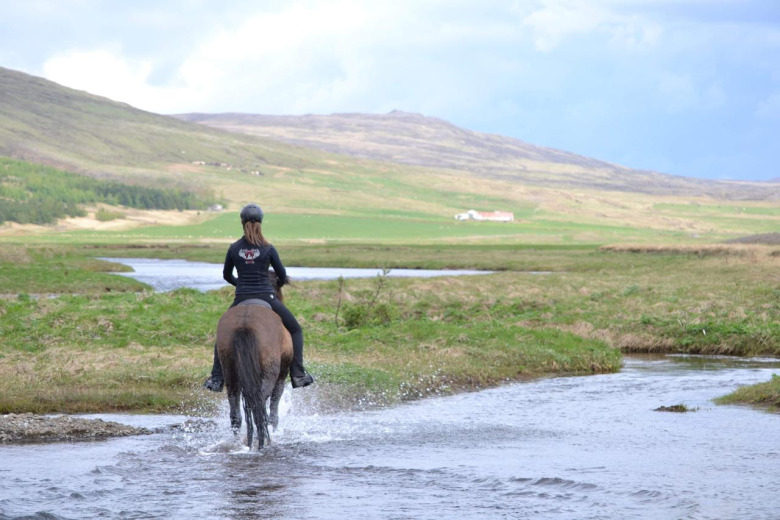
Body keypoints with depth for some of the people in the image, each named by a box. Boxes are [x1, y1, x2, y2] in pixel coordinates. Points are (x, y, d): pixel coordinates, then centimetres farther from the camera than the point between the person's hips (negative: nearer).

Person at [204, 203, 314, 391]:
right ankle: (297, 374, 3)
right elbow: (282, 275, 5)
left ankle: (216, 378, 15)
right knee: (295, 330, 16)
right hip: (266, 297, -2)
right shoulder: (268, 249, -4)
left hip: (241, 299, 2)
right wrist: (280, 283, 28)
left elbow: (226, 275, 15)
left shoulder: (233, 248, 1)